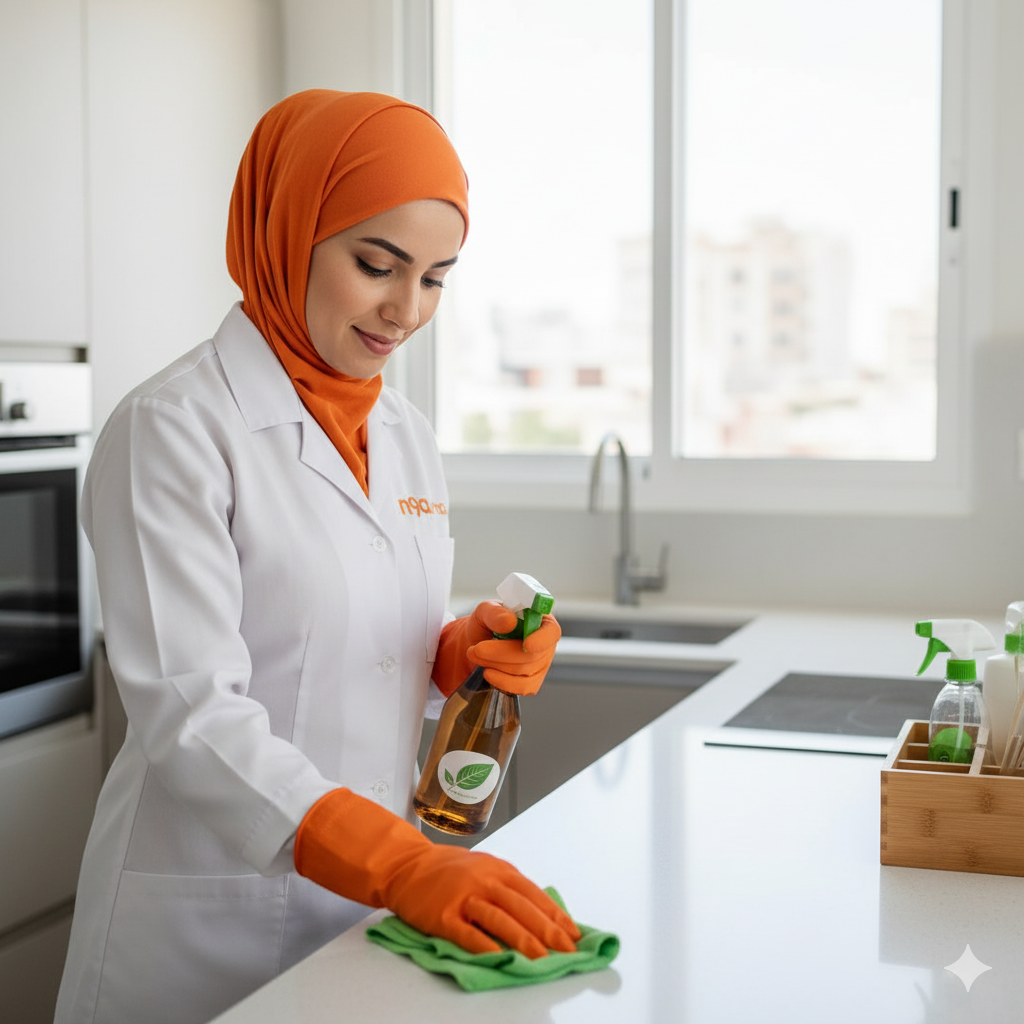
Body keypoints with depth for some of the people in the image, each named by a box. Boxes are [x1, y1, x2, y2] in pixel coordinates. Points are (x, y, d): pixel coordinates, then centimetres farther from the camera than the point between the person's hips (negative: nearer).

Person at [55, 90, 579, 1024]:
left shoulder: (408, 436, 7)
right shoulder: (173, 429, -15)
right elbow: (191, 712, -22)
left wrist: (470, 653, -6)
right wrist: (401, 864, -33)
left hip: (372, 907, 7)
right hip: (208, 920, -6)